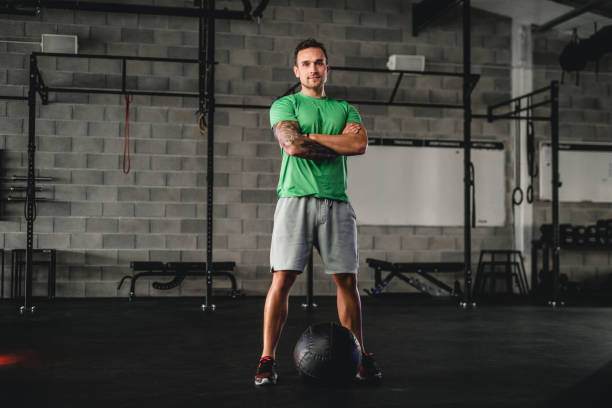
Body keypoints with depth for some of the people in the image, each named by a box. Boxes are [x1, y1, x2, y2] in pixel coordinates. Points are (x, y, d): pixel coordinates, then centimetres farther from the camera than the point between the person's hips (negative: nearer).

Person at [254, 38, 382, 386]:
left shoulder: (345, 109, 18)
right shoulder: (284, 105, 9)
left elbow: (361, 144, -2)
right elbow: (292, 145, -10)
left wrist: (311, 137, -4)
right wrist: (340, 144, -3)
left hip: (336, 201, 3)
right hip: (296, 198, -3)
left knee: (347, 280, 4)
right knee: (282, 279, -8)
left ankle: (360, 357, 16)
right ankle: (268, 360, 0)